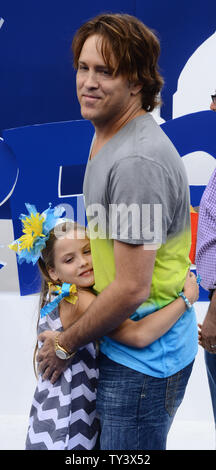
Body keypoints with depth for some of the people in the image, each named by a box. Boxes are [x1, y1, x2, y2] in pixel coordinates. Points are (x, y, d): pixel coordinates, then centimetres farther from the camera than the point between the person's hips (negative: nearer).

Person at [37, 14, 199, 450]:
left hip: (143, 357, -10)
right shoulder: (107, 135, 7)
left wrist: (66, 343, -12)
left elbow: (132, 289, -26)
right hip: (121, 344, 10)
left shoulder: (137, 161, -27)